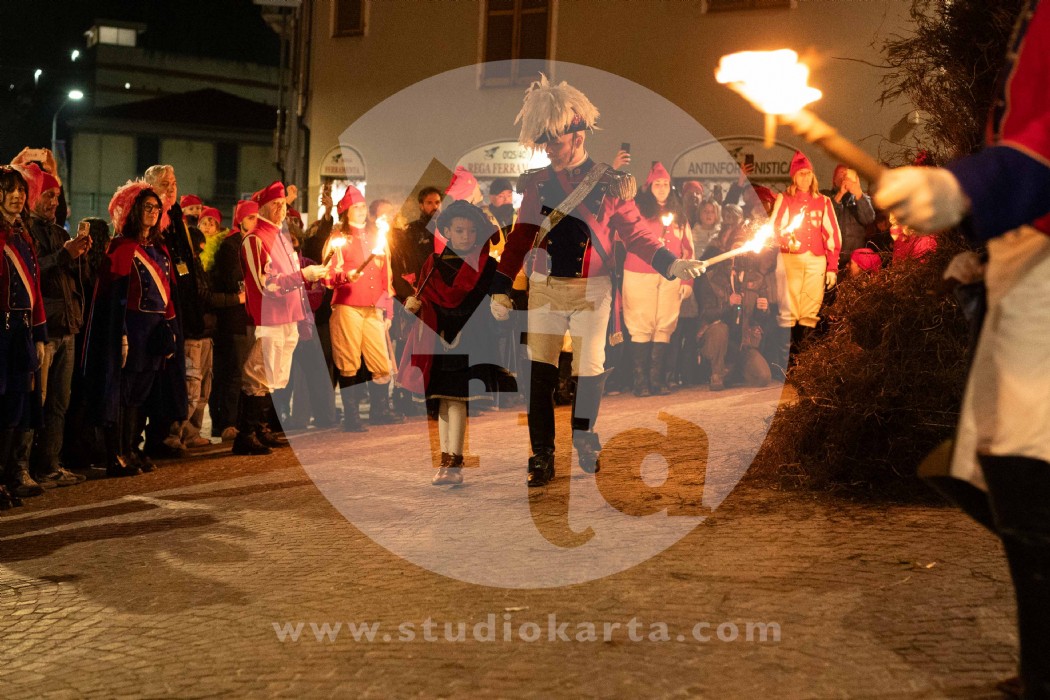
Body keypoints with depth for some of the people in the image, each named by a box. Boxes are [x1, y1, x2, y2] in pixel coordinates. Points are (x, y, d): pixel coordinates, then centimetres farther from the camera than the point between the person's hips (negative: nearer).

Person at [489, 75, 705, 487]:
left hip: (592, 291, -1)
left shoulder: (610, 184, -3)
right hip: (544, 288, 2)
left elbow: (636, 234, 1)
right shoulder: (537, 183, 3)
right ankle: (542, 456, 4)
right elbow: (521, 237, 7)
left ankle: (584, 439, 28)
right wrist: (500, 288, 5)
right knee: (540, 371, -2)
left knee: (589, 369, 4)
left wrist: (673, 264, -12)